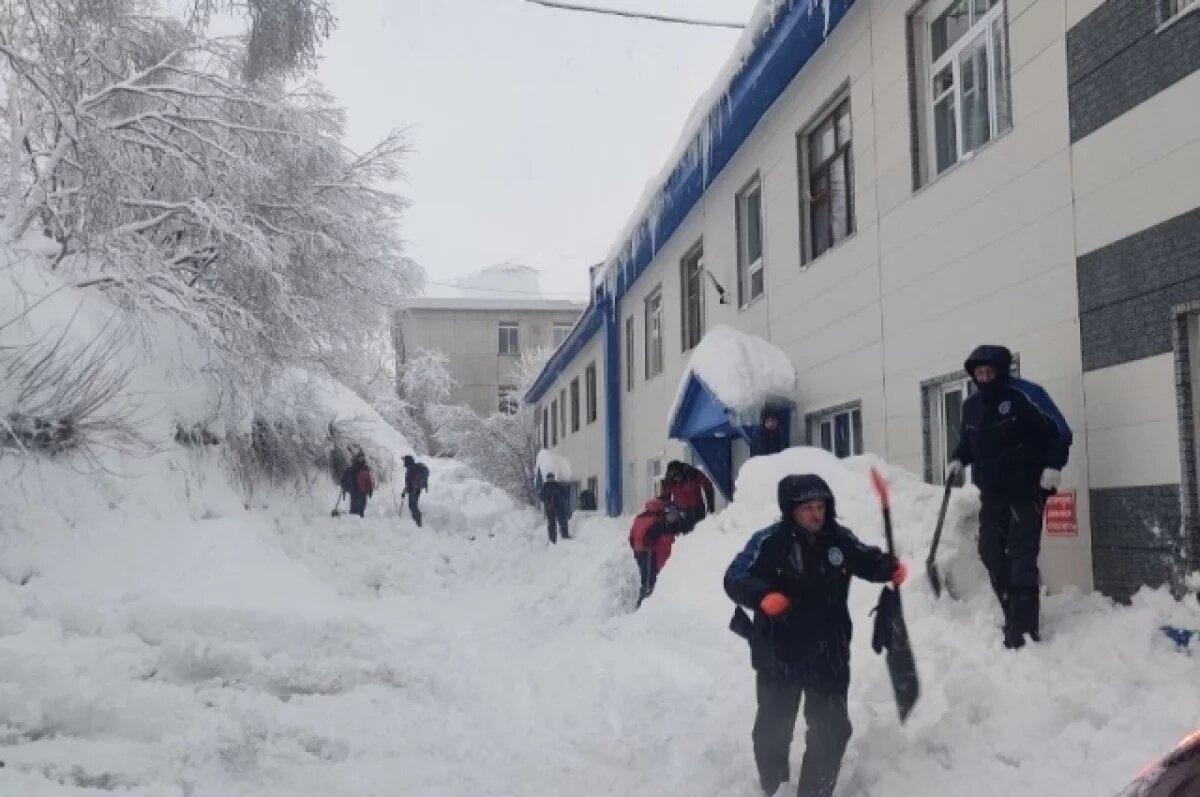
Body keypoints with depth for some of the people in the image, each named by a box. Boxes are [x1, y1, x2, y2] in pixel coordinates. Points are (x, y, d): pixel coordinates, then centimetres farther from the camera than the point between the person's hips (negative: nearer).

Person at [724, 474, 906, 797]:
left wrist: (890, 568, -10)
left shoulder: (839, 538, -4)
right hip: (778, 652, -2)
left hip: (828, 653, 2)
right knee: (774, 726, 14)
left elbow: (867, 560, 11)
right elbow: (735, 579, -17)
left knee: (831, 728, 9)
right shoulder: (768, 542, -16)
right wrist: (763, 596, -35)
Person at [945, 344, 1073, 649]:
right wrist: (958, 460, 7)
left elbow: (1060, 431, -10)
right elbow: (967, 441, 25)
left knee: (1021, 558, -9)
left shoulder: (1024, 394, -13)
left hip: (1026, 491, -7)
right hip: (991, 494, 7)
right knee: (991, 553, 9)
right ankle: (1015, 617, 23)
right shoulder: (971, 406, 9)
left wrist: (1053, 465, -20)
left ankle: (1024, 629, -5)